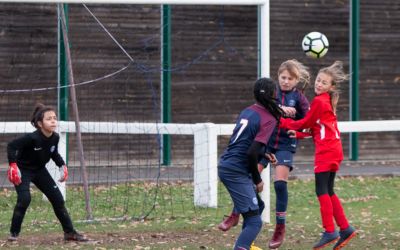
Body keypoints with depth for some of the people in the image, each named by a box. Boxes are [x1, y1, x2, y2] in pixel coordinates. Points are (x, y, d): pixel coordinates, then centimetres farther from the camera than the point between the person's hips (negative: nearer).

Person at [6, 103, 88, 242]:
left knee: (57, 198, 3)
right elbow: (11, 146, -28)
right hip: (23, 170, -6)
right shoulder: (32, 138, -31)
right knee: (24, 198, -25)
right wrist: (12, 165, -35)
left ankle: (69, 232, 14)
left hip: (39, 170, 6)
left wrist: (62, 165, -2)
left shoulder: (55, 138, -12)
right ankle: (14, 233, -11)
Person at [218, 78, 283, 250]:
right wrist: (257, 180, -9)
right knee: (254, 221, -9)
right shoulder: (269, 119, -13)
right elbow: (252, 153, -22)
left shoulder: (247, 111, 10)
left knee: (258, 206, 27)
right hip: (237, 172, -9)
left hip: (225, 165, 9)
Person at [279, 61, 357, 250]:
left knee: (322, 190, -7)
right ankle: (345, 229, 12)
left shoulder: (319, 101, -11)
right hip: (333, 150, 9)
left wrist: (282, 122, 5)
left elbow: (306, 123, -4)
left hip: (326, 151, -9)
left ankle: (330, 232, -9)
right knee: (328, 192, 12)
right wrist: (299, 134, 9)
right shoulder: (327, 101, 17)